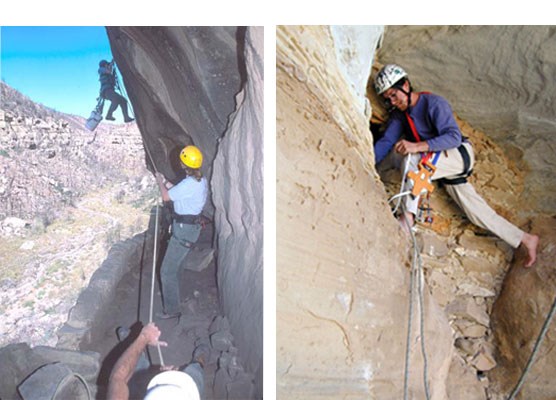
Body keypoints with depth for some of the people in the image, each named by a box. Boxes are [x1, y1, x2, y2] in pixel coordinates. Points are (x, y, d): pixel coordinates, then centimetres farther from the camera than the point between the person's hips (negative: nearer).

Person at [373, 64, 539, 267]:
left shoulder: (434, 103, -18)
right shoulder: (398, 115, 3)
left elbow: (454, 137, -29)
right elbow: (385, 142, -6)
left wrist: (417, 146, -42)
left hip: (460, 155, -7)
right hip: (444, 169, 7)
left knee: (413, 159, -32)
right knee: (477, 212, 4)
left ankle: (407, 218, -32)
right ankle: (526, 239, 17)